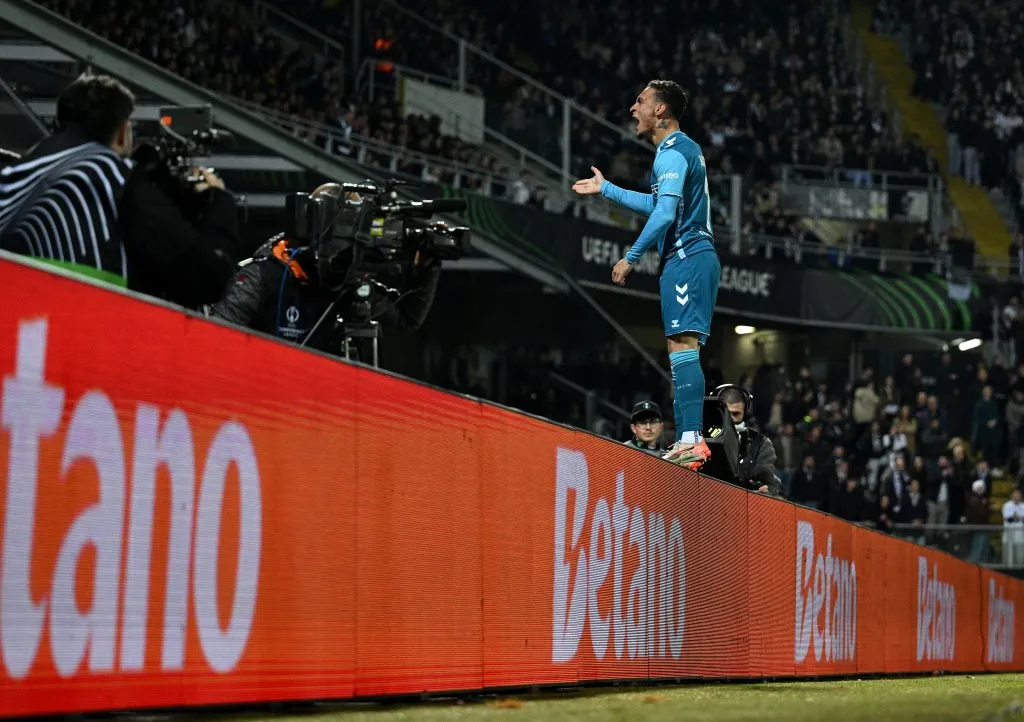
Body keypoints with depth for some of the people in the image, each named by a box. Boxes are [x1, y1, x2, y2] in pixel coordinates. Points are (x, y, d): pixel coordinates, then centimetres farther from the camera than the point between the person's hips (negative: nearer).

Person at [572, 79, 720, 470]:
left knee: (682, 346, -17)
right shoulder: (684, 149, 22)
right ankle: (687, 440, 6)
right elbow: (656, 204, 33)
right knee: (683, 351, 9)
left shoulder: (672, 152, -11)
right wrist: (606, 188, 38)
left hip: (686, 258, -11)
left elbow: (665, 214, -20)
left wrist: (631, 257, -16)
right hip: (696, 257, 11)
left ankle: (691, 439, -25)